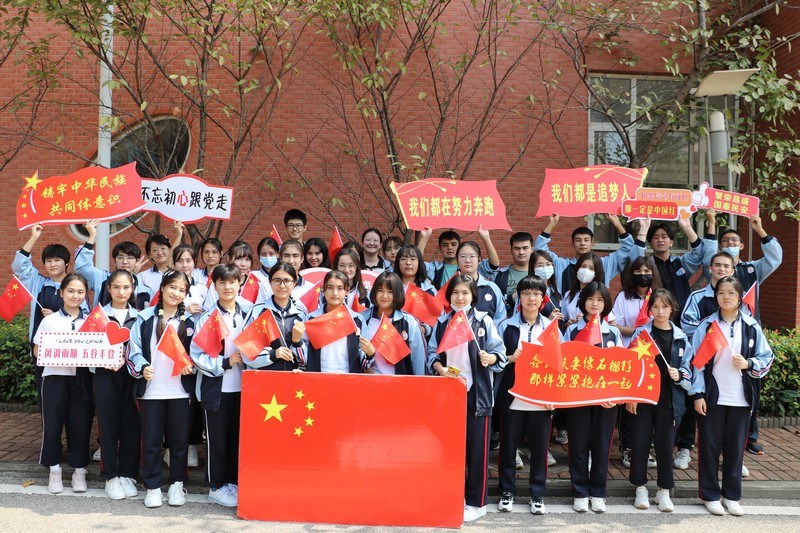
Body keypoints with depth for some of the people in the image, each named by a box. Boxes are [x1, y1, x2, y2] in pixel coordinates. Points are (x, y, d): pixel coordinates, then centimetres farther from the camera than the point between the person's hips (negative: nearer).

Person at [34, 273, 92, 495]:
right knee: (52, 424, 1)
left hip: (81, 378, 1)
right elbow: (37, 350, 4)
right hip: (55, 377, -1)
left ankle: (79, 470, 16)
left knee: (80, 424, 4)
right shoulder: (49, 320, 4)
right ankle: (54, 470, 15)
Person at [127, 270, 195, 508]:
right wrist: (142, 368, -17)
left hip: (180, 391, 1)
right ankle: (153, 486, 18)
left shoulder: (189, 321, 6)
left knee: (179, 440, 8)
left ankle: (177, 484, 22)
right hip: (150, 390, -1)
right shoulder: (145, 318, 2)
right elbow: (134, 350, -1)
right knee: (151, 441, 6)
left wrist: (191, 366, -10)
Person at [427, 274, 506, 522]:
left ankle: (476, 502, 14)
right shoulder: (442, 322, 7)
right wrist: (440, 369, -12)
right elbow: (432, 354, 7)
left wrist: (489, 358, -24)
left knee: (477, 449, 3)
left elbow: (500, 354, -3)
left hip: (477, 394, -3)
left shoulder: (484, 321, -2)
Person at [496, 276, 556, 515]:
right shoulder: (507, 326, 3)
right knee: (509, 445, 6)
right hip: (512, 397, -1)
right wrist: (510, 358, -18)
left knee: (539, 447, 6)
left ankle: (537, 494, 19)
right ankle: (507, 491, 21)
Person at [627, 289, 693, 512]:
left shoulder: (680, 337, 5)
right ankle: (640, 488, 20)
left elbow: (689, 371, 7)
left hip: (669, 401, 1)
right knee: (640, 442, 5)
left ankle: (664, 490, 20)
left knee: (665, 444, 6)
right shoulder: (641, 333, 0)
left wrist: (679, 376, -15)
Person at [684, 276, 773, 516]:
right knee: (710, 446, 5)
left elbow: (767, 358, 6)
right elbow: (695, 361, -3)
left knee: (735, 447, 9)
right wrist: (697, 394, -8)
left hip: (741, 399, 2)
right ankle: (710, 495, 17)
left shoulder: (751, 326, 3)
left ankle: (732, 495, 23)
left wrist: (748, 364, -14)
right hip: (711, 397, -1)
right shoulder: (707, 325, -2)